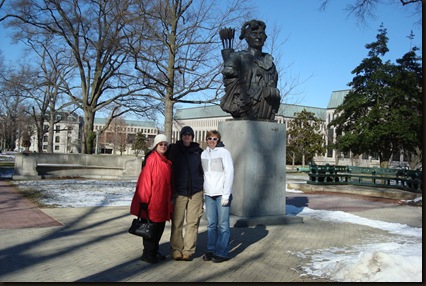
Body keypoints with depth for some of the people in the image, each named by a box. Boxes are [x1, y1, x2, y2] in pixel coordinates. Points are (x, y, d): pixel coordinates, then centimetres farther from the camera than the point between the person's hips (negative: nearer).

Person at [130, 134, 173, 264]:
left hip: (162, 201, 8)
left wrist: (169, 198, 15)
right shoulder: (151, 159, -13)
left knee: (160, 226, 15)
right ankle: (147, 254, 13)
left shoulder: (167, 162, 11)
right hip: (152, 201, -8)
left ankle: (154, 251, 28)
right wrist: (144, 199, -18)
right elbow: (145, 179, -17)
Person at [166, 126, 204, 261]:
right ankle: (176, 250, 10)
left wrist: (203, 187, 11)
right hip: (179, 191, -1)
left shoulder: (198, 151, 9)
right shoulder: (173, 150, 6)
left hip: (196, 192, 1)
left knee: (193, 222, 2)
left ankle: (188, 250, 10)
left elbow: (203, 170, 17)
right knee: (177, 223, 0)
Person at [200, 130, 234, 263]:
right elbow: (202, 173, 12)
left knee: (223, 224, -1)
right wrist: (202, 192, 5)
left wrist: (226, 194, -12)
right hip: (209, 194, 4)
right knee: (211, 224, 9)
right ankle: (211, 250, 18)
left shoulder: (224, 152, -4)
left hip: (222, 193, -4)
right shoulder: (203, 154, 10)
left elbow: (229, 173, -8)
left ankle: (222, 252, 7)